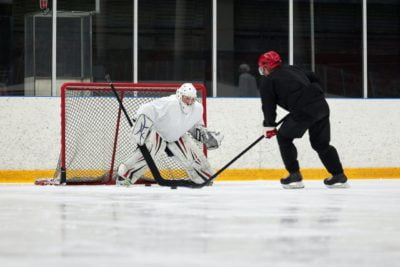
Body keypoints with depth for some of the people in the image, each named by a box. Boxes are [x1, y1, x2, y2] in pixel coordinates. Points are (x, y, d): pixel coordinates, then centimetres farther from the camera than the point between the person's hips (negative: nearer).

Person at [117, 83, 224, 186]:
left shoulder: (198, 109, -13)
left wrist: (205, 135, -9)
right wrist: (141, 131, -35)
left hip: (177, 136, 6)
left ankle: (205, 179, 23)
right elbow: (146, 111, -32)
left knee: (194, 155, -2)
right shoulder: (168, 103, -34)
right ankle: (124, 177, -21)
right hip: (158, 132, -6)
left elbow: (196, 126, 7)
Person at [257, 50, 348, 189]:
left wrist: (269, 126, 15)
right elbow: (313, 78, 30)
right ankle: (339, 176, 18)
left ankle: (295, 176, 7)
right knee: (321, 143, 20)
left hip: (303, 112, -7)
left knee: (284, 137, 12)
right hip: (321, 106, 7)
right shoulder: (292, 69, 26)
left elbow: (268, 106, 5)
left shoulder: (267, 81, 6)